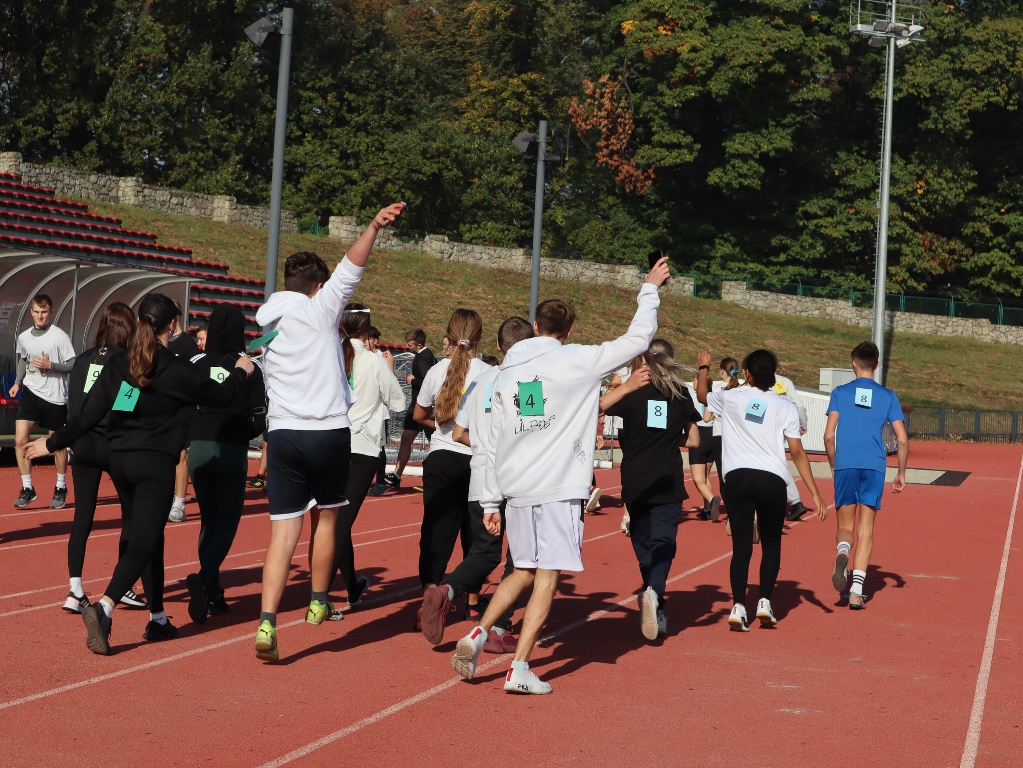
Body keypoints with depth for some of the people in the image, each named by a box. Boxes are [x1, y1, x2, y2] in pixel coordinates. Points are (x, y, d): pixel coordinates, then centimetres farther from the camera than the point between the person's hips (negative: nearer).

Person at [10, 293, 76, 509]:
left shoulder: (59, 336, -9)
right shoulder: (23, 337, 6)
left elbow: (73, 365, -10)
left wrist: (50, 365, -20)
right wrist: (18, 382, 13)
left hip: (55, 397, -4)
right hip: (31, 393, 4)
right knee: (20, 440, -10)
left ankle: (61, 488, 26)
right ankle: (27, 489, -1)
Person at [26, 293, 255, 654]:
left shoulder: (116, 366, 3)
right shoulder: (176, 370, -8)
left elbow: (89, 415, 1)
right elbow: (219, 395, 5)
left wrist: (52, 443, 15)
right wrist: (240, 371, 24)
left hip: (120, 461, 5)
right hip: (156, 463, -5)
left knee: (148, 537, 18)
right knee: (143, 542, -8)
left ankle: (157, 618, 24)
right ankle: (103, 608, -29)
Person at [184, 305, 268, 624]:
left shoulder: (195, 364, -1)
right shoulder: (250, 368, -5)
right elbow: (260, 418, -4)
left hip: (198, 447, 3)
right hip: (232, 452, -3)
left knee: (208, 521, 16)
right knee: (227, 523, 3)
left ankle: (212, 594, 17)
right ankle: (204, 579, -22)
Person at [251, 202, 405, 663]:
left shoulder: (265, 321, 12)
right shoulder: (319, 310, -2)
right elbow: (351, 268, -14)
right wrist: (374, 227, -22)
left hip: (282, 433, 3)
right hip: (329, 432, -3)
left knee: (284, 532, -3)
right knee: (327, 517, 19)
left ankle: (267, 623, -18)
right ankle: (318, 603, 33)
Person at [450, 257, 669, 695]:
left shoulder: (508, 371, 11)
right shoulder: (578, 361, -3)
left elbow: (495, 441, 13)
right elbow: (638, 339, 2)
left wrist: (492, 499, 18)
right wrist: (650, 290, 15)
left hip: (516, 489, 5)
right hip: (559, 489, -5)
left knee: (524, 572, 19)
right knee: (547, 578, -2)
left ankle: (478, 634, 3)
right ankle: (520, 669, -6)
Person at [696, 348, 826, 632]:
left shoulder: (731, 398, 6)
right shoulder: (785, 407, 5)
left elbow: (702, 396, 27)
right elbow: (797, 453, 1)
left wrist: (703, 368, 45)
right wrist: (815, 493, 4)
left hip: (737, 478, 1)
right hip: (772, 480, 0)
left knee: (741, 545, 3)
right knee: (771, 544, 14)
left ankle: (738, 606, -7)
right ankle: (765, 602, 3)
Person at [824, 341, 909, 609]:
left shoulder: (840, 393, 7)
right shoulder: (888, 396, 9)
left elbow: (829, 435, -1)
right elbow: (902, 439, 4)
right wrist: (901, 474, 14)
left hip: (845, 466, 0)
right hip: (875, 467, 0)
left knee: (845, 526, 11)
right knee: (865, 530, 4)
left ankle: (843, 550, -25)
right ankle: (856, 592, -6)